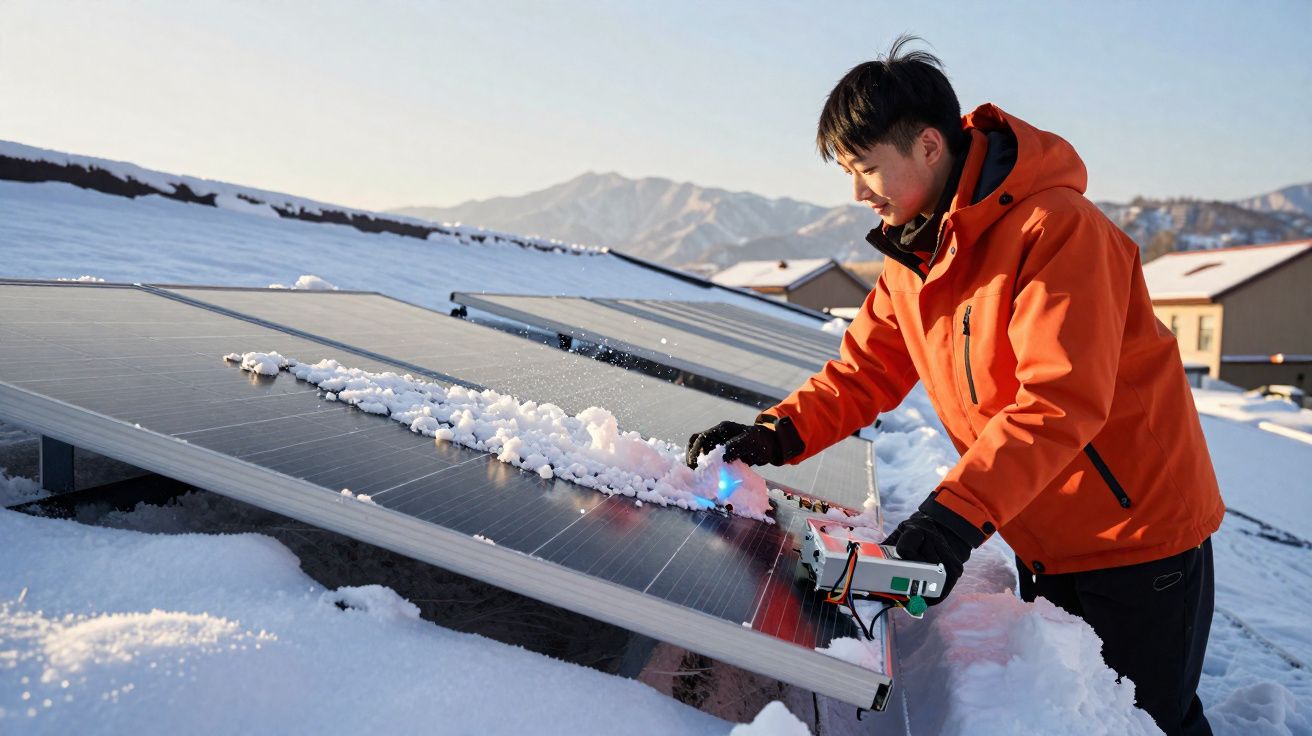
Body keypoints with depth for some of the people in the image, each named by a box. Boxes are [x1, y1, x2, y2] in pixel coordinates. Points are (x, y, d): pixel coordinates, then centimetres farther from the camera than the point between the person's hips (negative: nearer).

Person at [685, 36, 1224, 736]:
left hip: (1139, 533, -7)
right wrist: (777, 433, -14)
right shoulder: (911, 254, 2)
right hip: (1043, 542, 7)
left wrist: (956, 512, -41)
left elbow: (1061, 400, -32)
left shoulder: (1057, 227, -24)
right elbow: (865, 371, 2)